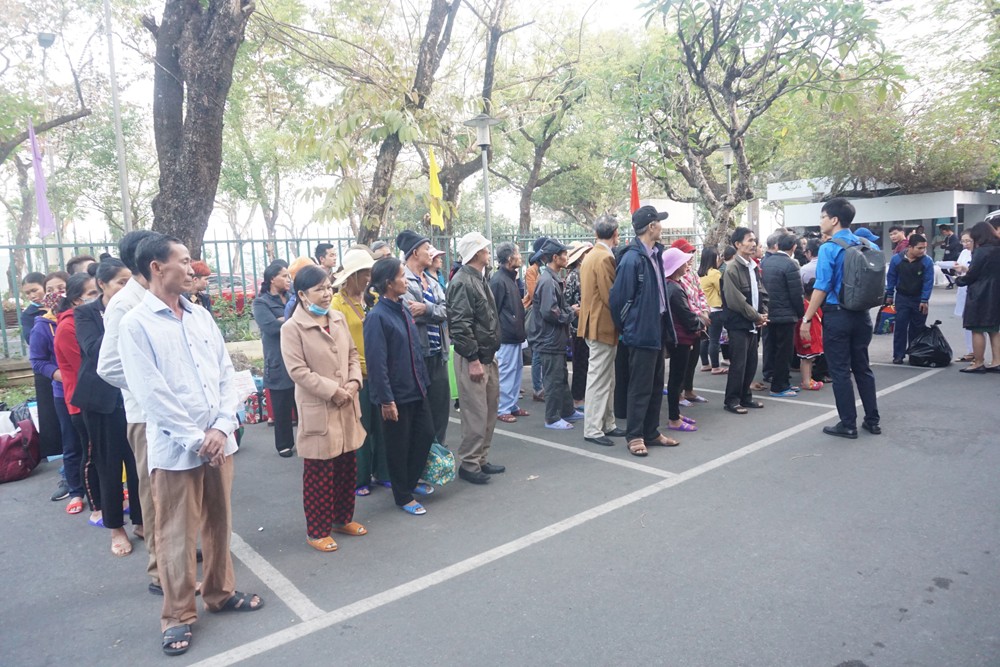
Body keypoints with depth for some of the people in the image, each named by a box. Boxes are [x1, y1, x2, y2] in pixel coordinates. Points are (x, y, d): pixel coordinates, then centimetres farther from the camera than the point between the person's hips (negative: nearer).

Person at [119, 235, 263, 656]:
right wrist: (196, 438, -13)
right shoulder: (136, 324, -8)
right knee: (176, 535, 7)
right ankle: (177, 615, 24)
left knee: (219, 523, 16)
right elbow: (150, 392, -14)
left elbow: (226, 374, 6)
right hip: (174, 447, -5)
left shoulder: (202, 317, 9)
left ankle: (220, 592, 35)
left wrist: (221, 427, -6)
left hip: (219, 441, 5)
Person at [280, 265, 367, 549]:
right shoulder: (292, 328, -13)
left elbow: (352, 354, 12)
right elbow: (298, 371, -18)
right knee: (319, 474, 5)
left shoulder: (339, 318, 6)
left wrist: (354, 382, -6)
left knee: (347, 467, 17)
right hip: (318, 410, -6)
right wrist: (333, 391, -18)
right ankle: (317, 531, 21)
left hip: (346, 406, 6)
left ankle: (343, 518, 36)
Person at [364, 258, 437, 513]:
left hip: (416, 389, 8)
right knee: (398, 446, 8)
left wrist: (423, 381, 15)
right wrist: (386, 400, -20)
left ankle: (411, 480, 38)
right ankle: (403, 496, 25)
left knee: (426, 434, 15)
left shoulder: (403, 310, 7)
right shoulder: (377, 317, -18)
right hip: (396, 394, -8)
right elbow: (376, 362, -21)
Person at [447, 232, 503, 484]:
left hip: (488, 356, 10)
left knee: (489, 410, 15)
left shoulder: (479, 279, 16)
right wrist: (473, 359, -22)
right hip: (472, 359, -10)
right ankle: (469, 464, 9)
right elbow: (460, 324, -22)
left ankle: (481, 460, 27)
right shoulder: (462, 282, -16)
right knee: (476, 414, -4)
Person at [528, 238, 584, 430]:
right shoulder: (547, 281, -20)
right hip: (549, 339, -10)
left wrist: (570, 309, 4)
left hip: (556, 338, 10)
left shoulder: (552, 278, 11)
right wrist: (571, 312, -13)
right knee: (554, 379, 0)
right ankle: (552, 418, 10)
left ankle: (567, 411, 30)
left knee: (561, 376, 19)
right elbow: (549, 312, -26)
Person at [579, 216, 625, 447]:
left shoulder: (590, 256, 12)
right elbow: (610, 297, -19)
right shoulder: (605, 258, -18)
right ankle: (592, 430, 5)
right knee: (599, 379, -3)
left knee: (607, 379, 16)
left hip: (595, 324, 10)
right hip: (603, 326, -10)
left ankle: (607, 424, 24)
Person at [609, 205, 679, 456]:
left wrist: (665, 326, 15)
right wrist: (626, 327, -5)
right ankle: (634, 436, 13)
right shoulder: (632, 259, -19)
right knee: (640, 387, 0)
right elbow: (619, 297, -17)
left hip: (657, 330, 9)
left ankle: (651, 433, 27)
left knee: (656, 386, 16)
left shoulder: (655, 254, 9)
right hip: (642, 332, -9)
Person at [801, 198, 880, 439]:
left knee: (840, 371, 2)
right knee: (862, 368, 15)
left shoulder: (829, 248, -13)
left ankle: (848, 425, 8)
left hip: (837, 315, -6)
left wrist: (807, 319, -13)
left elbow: (822, 287, -17)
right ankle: (872, 421, 22)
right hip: (861, 314, 7)